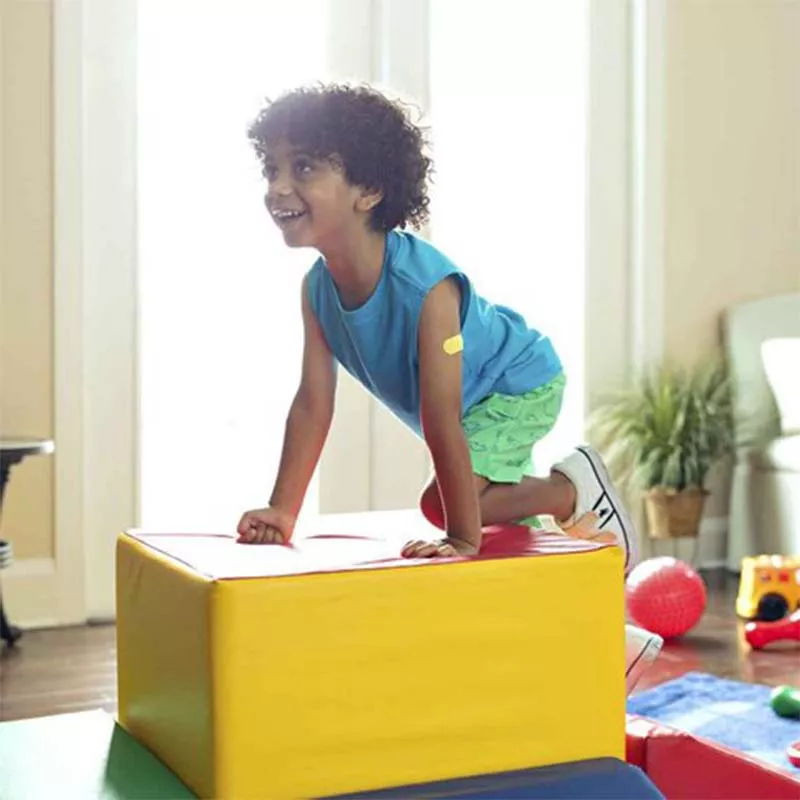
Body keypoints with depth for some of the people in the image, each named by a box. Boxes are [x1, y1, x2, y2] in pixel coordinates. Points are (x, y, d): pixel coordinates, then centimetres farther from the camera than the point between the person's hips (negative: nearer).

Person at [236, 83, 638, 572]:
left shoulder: (426, 285, -40)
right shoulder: (318, 287, -18)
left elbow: (441, 424, -41)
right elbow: (312, 405, -12)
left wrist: (463, 538, -39)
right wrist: (282, 511, -14)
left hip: (521, 384, -7)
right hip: (474, 404, 8)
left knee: (441, 505, -23)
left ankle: (576, 487, -4)